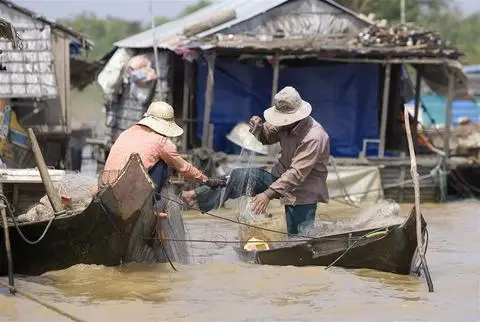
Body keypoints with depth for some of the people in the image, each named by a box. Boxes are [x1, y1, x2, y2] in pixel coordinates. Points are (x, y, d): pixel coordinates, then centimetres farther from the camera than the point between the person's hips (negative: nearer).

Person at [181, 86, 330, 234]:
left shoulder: (314, 137, -30)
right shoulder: (286, 124, -6)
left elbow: (296, 174, -33)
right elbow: (267, 137, 14)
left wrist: (268, 194, -38)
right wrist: (258, 128, -11)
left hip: (302, 194, -7)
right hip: (282, 177, 7)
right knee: (240, 176, -8)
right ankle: (198, 196, -3)